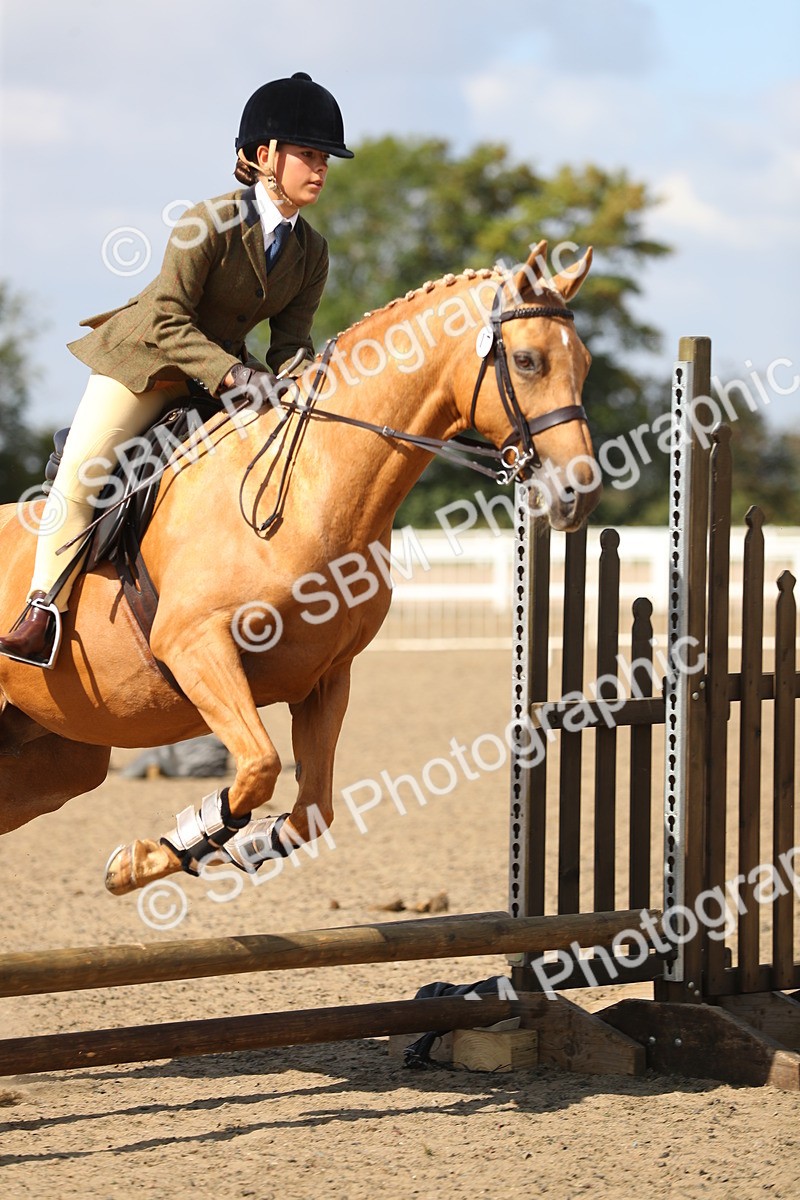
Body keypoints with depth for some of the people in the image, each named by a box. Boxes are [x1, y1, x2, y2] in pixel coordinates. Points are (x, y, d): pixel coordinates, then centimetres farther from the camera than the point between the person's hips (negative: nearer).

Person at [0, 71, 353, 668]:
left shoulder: (311, 252, -4)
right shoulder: (210, 223, -22)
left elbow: (291, 339, -3)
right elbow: (168, 319, -24)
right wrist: (234, 373, -32)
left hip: (220, 369, 6)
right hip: (143, 361, -6)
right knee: (79, 474, -13)